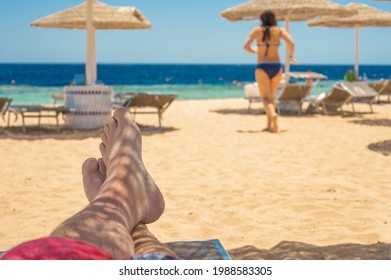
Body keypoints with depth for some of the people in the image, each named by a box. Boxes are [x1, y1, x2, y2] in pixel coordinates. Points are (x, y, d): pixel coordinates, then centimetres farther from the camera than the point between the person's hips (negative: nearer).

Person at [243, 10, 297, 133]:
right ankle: (269, 125, 13)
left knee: (265, 98, -4)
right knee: (271, 97, 18)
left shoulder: (257, 30, 3)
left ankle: (273, 114, -34)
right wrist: (291, 56, 7)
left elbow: (246, 46, -4)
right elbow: (291, 43, -11)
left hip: (262, 67, -2)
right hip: (276, 67, 2)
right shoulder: (280, 31, 4)